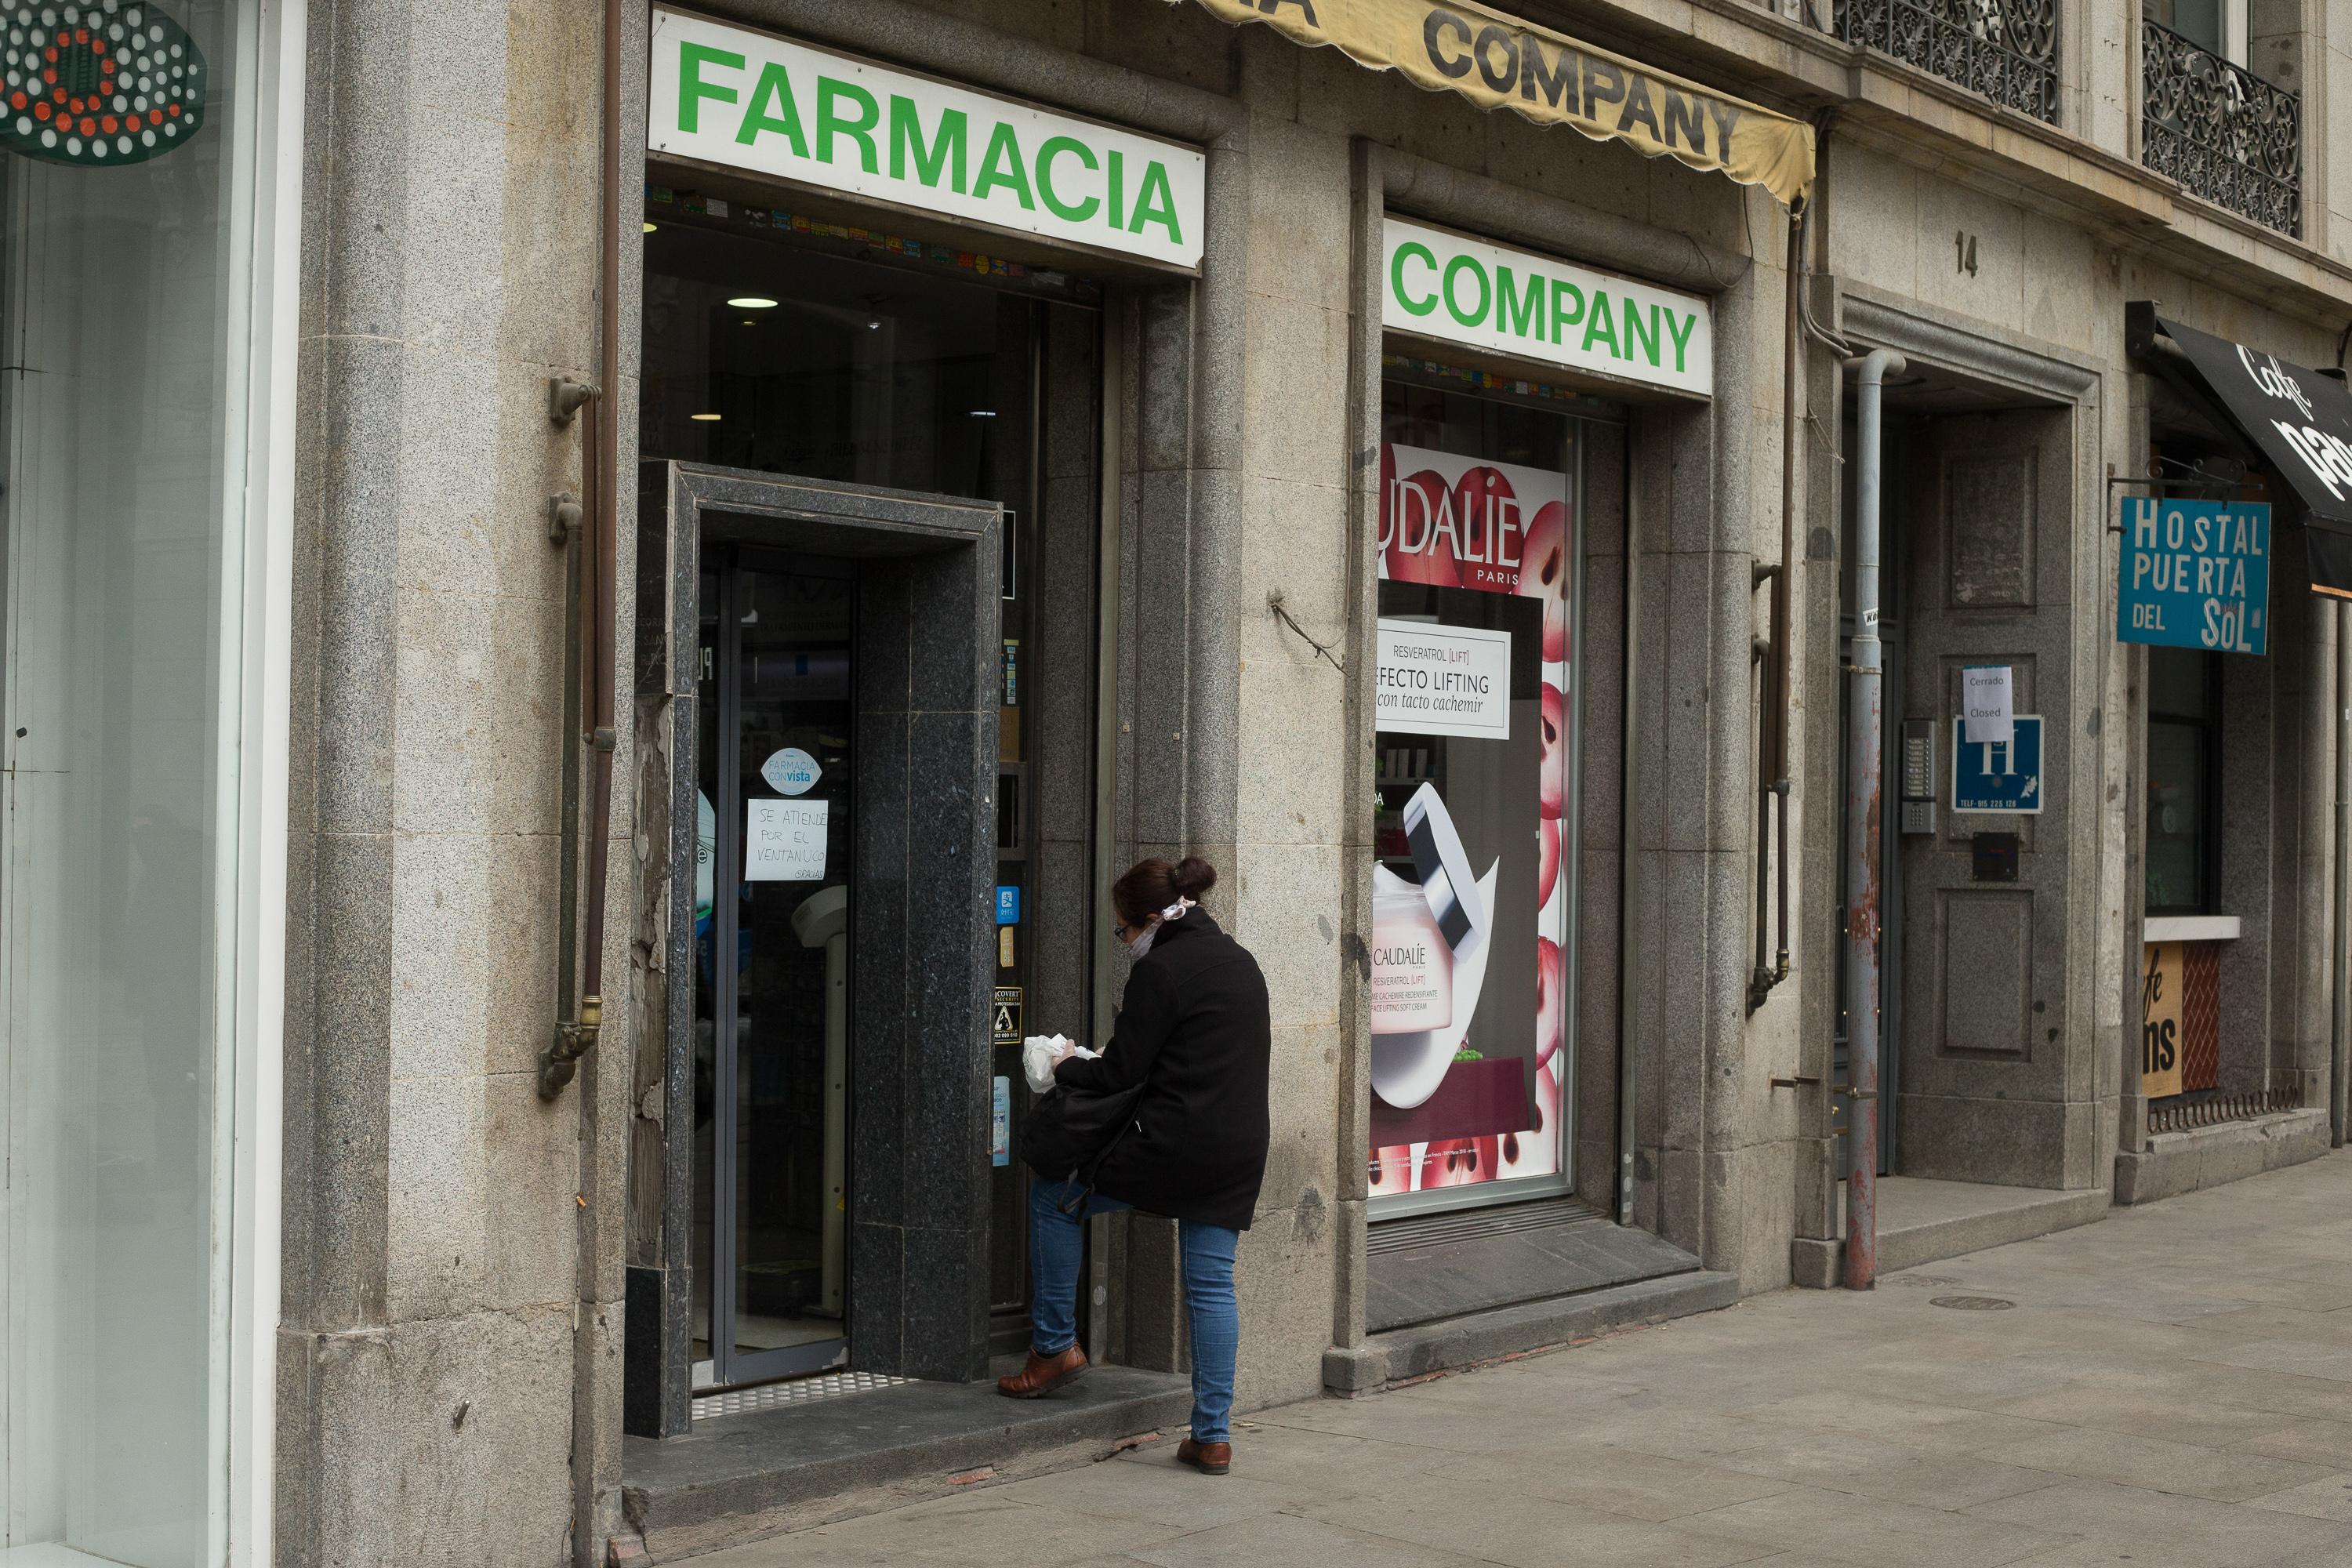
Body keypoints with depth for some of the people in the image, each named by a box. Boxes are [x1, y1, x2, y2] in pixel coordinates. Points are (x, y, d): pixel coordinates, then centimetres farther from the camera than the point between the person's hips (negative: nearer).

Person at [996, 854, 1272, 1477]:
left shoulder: (1159, 970, -10)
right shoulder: (1242, 962, 14)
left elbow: (1120, 1072, -10)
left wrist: (1066, 1068, 10)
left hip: (1171, 1144, -7)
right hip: (1241, 1149, 7)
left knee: (1052, 1198, 14)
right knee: (1212, 1286, 9)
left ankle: (1055, 1347, 18)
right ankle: (1213, 1436, 7)